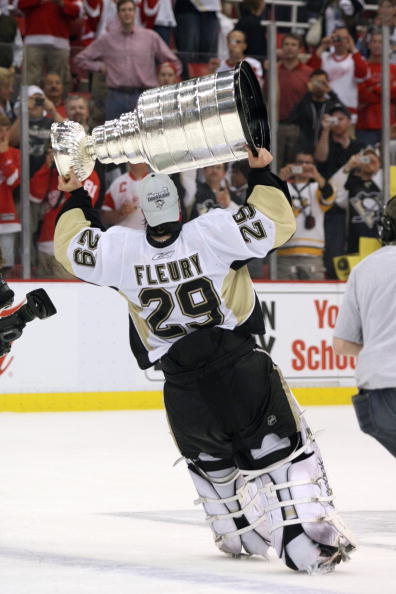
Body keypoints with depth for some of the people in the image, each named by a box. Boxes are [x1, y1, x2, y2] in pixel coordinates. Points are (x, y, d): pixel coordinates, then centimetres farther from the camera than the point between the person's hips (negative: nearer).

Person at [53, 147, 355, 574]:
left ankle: (242, 536, 34)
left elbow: (71, 246, 14)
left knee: (209, 458, 27)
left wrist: (75, 200, 29)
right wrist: (261, 174, 6)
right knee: (284, 452, 0)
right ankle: (316, 536, -11)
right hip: (242, 370, -3)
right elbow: (276, 224, -7)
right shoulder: (213, 232, -11)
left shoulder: (121, 250, -3)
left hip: (183, 387, 3)